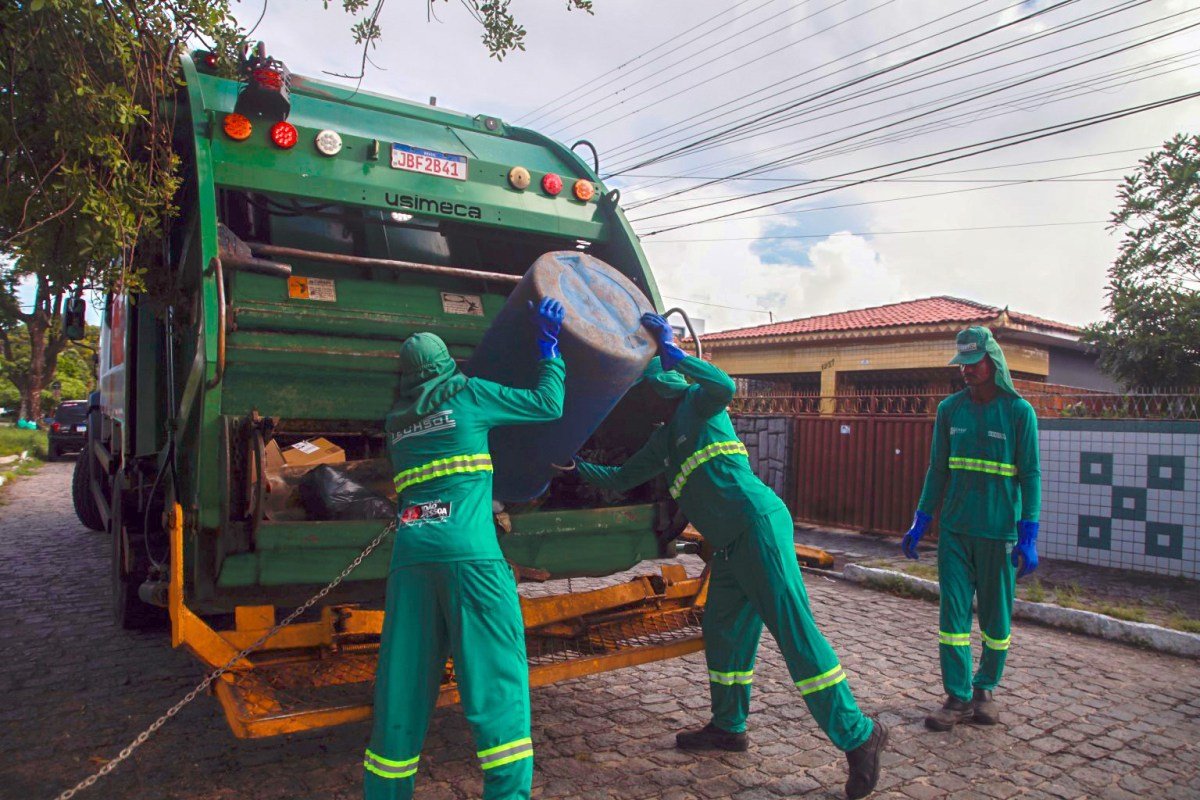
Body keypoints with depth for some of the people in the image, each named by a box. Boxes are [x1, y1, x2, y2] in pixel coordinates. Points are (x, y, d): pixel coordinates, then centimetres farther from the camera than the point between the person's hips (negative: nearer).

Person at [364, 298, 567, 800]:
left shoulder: (395, 422, 22)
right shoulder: (468, 395, 10)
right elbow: (549, 404, 13)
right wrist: (548, 347, 25)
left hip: (410, 557, 5)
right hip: (467, 554, -5)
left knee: (403, 685, 10)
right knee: (496, 678, -3)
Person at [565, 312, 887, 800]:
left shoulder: (697, 404, 1)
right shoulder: (662, 441, 24)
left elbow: (724, 387, -23)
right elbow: (619, 480, 33)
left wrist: (672, 351, -18)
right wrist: (577, 466, 30)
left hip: (759, 525, -9)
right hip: (730, 546, 9)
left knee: (794, 631, -11)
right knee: (723, 632, 16)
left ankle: (858, 735, -4)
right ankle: (728, 728, 33)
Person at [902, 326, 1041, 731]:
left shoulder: (1019, 410, -4)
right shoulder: (950, 408, 5)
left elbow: (1031, 475, -5)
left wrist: (1028, 537, -12)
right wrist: (920, 522, 9)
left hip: (999, 531, -3)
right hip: (954, 530, 3)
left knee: (996, 617, 9)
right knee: (953, 611, 1)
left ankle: (985, 689, 27)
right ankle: (958, 698, 9)